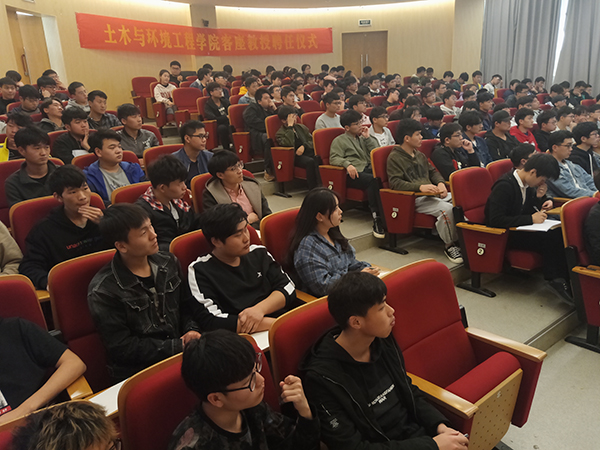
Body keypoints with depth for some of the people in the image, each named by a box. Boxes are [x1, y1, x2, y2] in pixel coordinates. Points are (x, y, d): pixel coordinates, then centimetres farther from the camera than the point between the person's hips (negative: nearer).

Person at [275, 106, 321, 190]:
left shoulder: (301, 127, 24)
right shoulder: (279, 133, 6)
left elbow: (312, 140, 15)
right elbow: (289, 144, -15)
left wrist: (304, 146, -7)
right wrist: (290, 126, -10)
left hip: (309, 151, 5)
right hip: (297, 157, -5)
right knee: (310, 161, -37)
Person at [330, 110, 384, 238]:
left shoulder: (363, 138, 32)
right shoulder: (340, 140, 15)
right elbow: (334, 158, -2)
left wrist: (368, 138, 14)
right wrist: (347, 164, -20)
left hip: (369, 169, 5)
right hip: (354, 173, -5)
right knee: (373, 180, -36)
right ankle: (377, 219, -37)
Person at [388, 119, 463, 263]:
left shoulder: (420, 155, 23)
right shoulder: (394, 158, -4)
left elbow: (433, 171, 24)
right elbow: (395, 183, -16)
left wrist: (440, 183, 1)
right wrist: (420, 187, -27)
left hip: (433, 193, 8)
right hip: (415, 199, -7)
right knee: (447, 209, -31)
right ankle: (450, 245, -15)